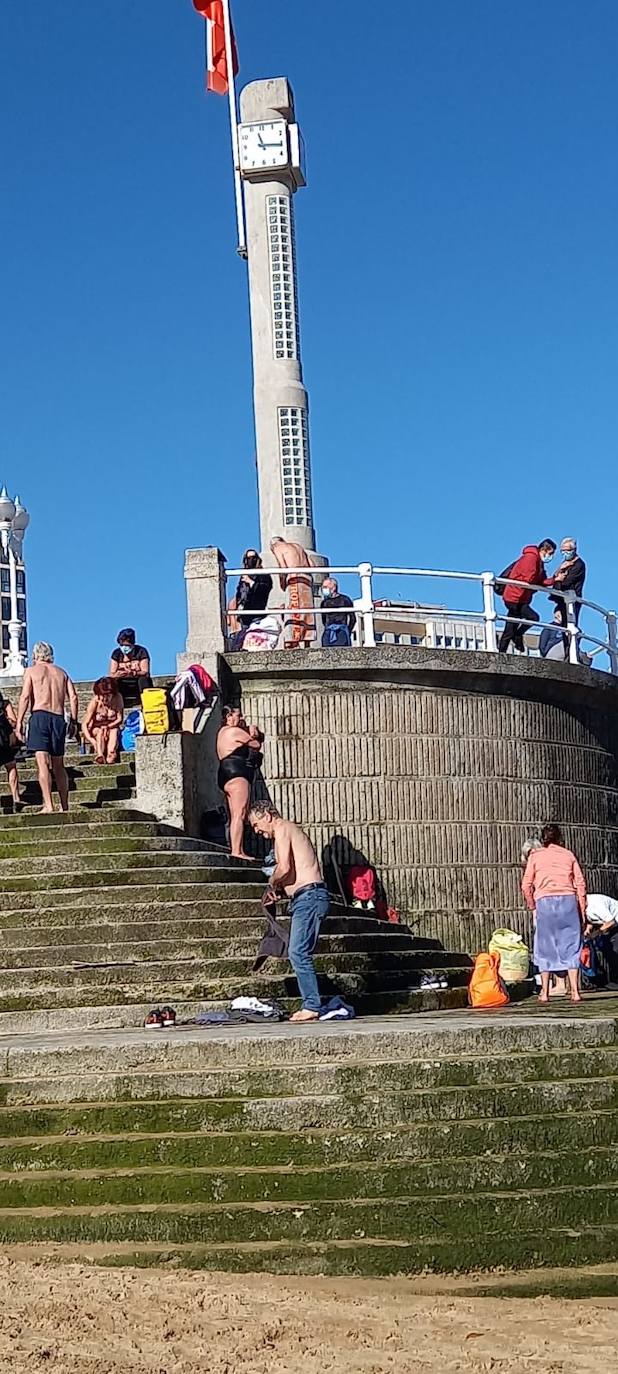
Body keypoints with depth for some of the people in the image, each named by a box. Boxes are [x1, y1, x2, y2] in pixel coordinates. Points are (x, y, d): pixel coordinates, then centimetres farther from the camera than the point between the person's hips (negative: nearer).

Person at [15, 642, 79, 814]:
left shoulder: (31, 671, 6)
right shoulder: (61, 672, 17)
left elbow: (25, 697, -6)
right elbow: (73, 697, 8)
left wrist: (19, 721, -5)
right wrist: (74, 721, 13)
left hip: (39, 716, -4)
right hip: (58, 718, 4)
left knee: (42, 762, -11)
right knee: (58, 765, 12)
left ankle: (48, 805, -22)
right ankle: (65, 807, 12)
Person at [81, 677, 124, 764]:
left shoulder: (118, 699, -15)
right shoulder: (95, 702, -21)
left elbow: (119, 719, -10)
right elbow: (84, 724, -25)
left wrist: (107, 726, -28)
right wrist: (90, 739, -41)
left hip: (112, 726, 2)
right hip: (95, 729, -2)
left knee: (114, 730, -30)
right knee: (100, 731, -33)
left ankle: (111, 754, -46)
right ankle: (99, 754, -51)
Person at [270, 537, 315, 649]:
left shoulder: (277, 547, 8)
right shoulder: (297, 546, 27)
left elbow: (283, 568, -7)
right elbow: (311, 566, 18)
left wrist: (282, 583, 6)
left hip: (294, 579, -6)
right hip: (307, 579, 6)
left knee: (293, 612, -11)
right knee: (306, 612, 7)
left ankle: (294, 642, -21)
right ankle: (307, 643, 3)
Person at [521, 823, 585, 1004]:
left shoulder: (535, 856, 11)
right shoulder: (568, 855, 15)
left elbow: (526, 885, 5)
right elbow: (580, 883, 8)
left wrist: (531, 906, 18)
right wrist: (582, 909, 13)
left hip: (545, 901, -1)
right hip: (568, 900, 1)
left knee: (545, 948, 6)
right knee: (570, 946, 5)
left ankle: (544, 993, 5)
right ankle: (574, 991, -2)